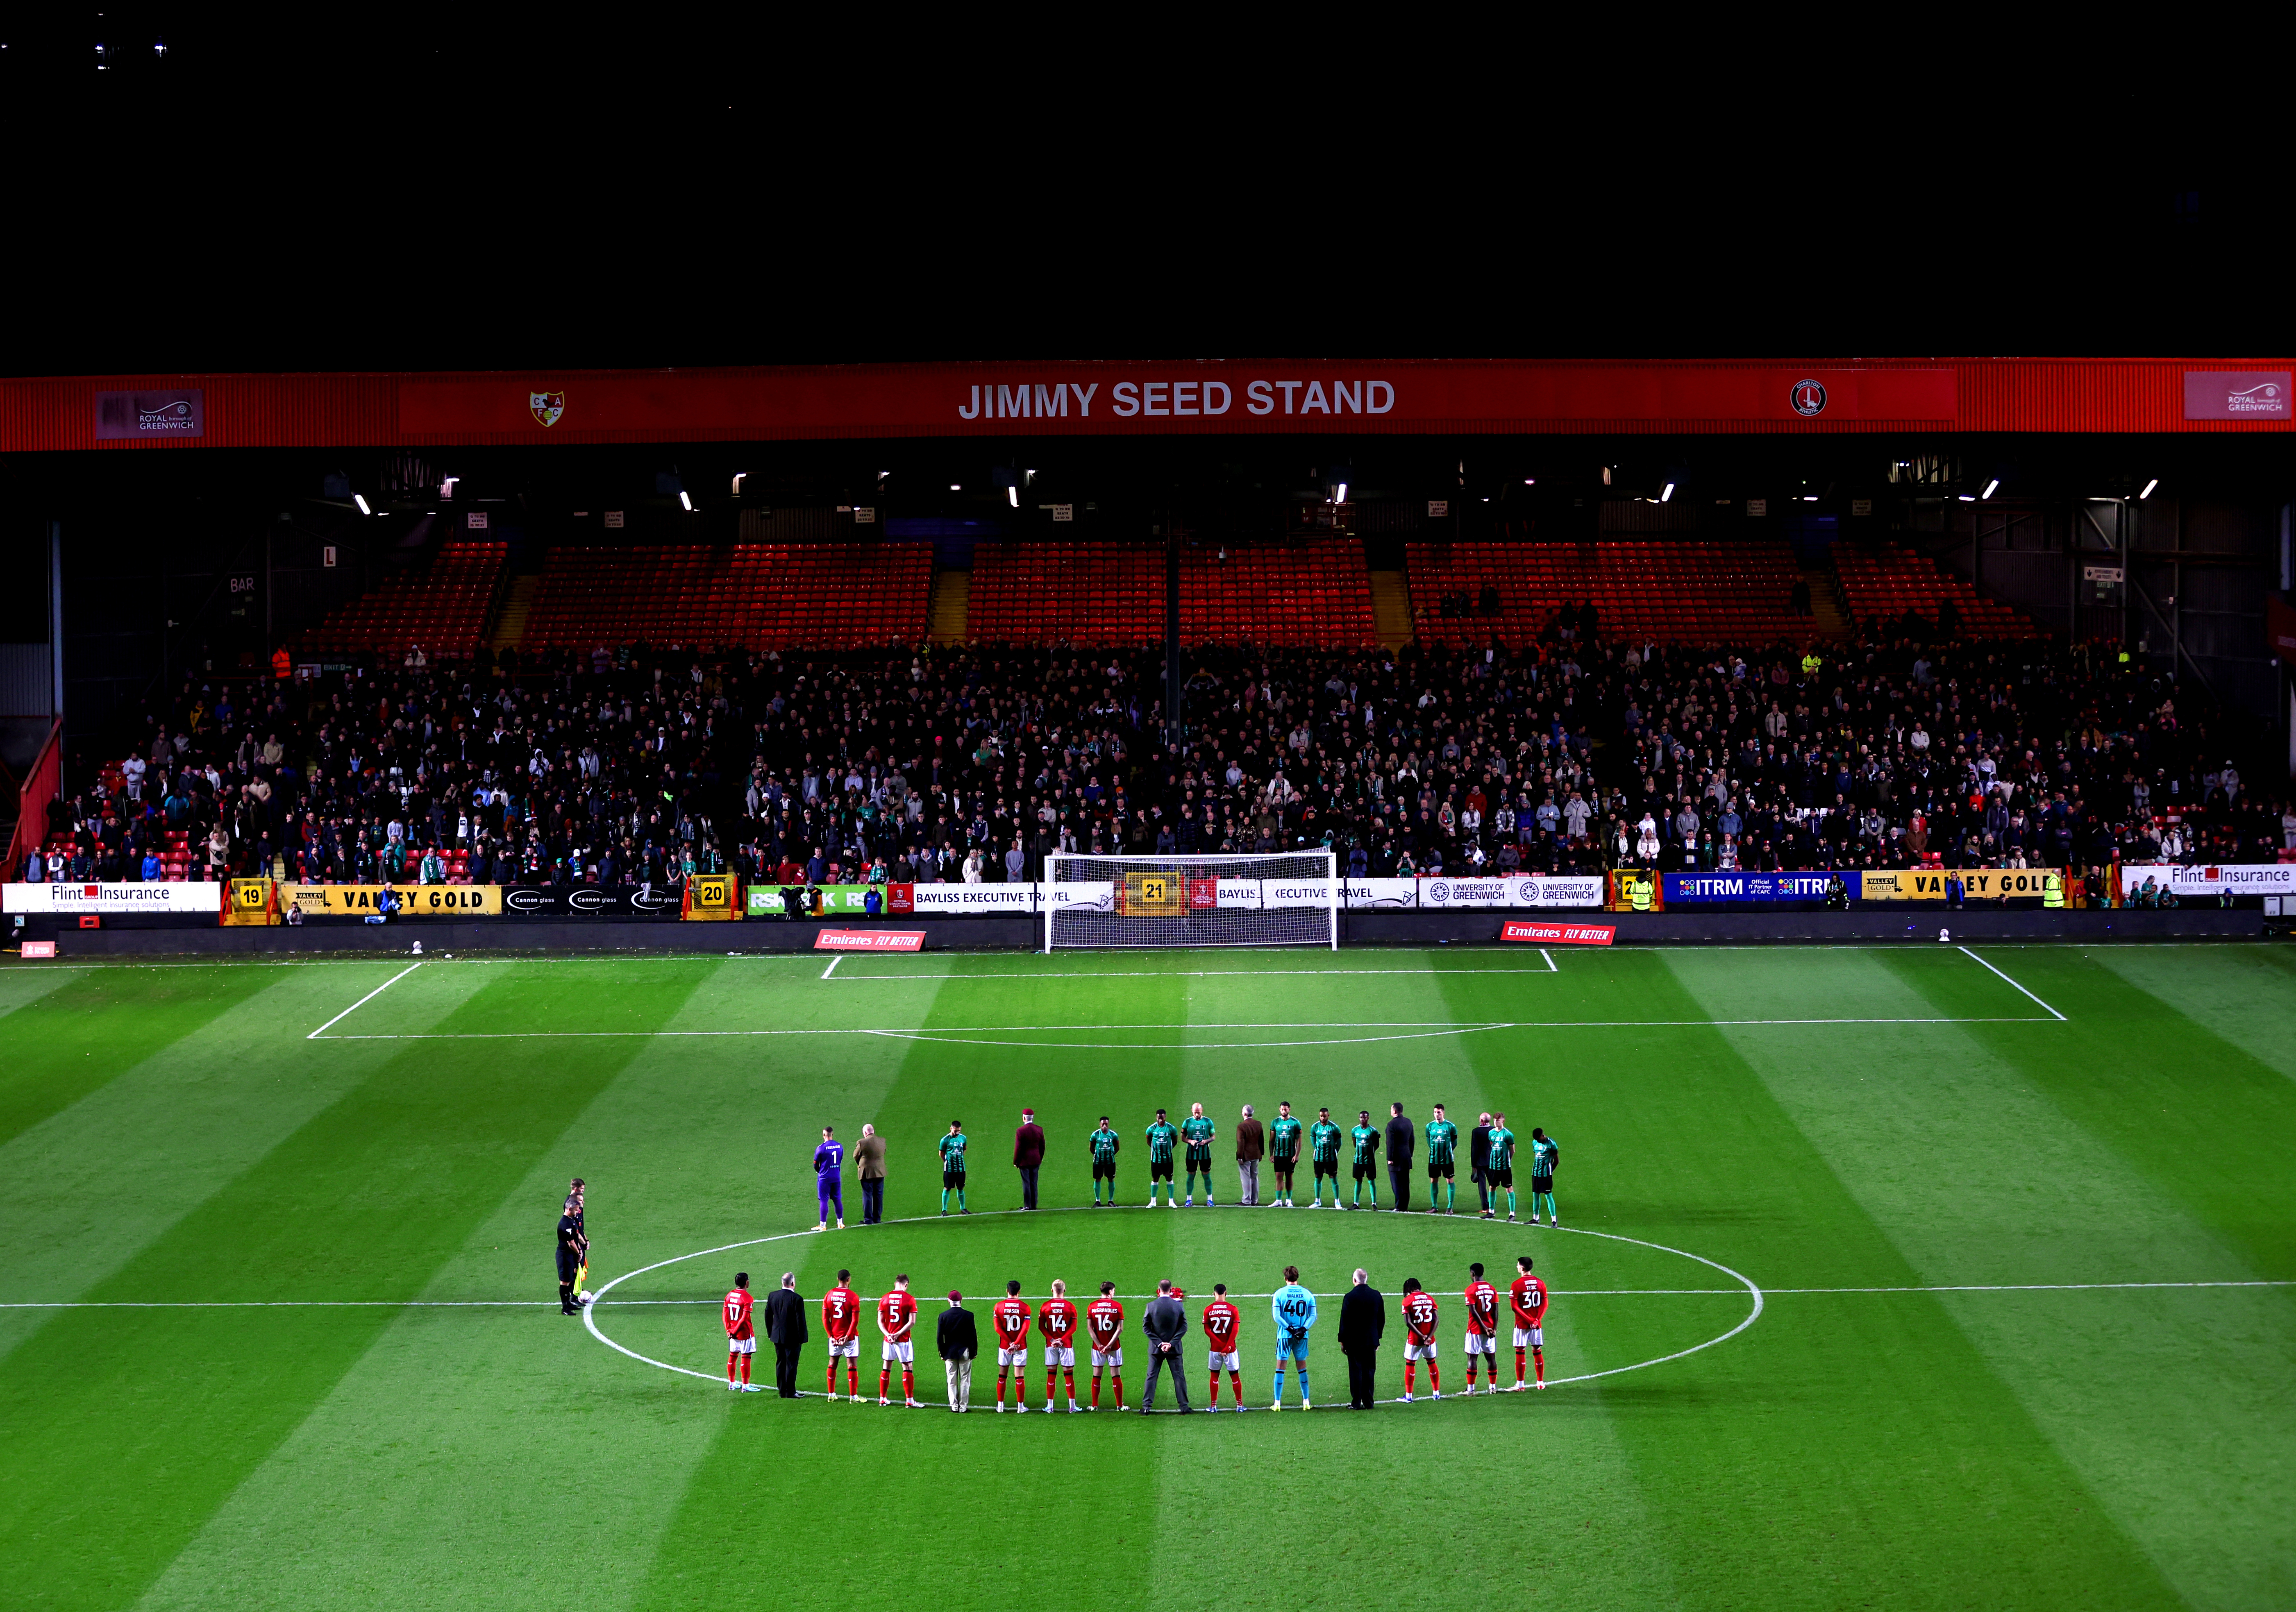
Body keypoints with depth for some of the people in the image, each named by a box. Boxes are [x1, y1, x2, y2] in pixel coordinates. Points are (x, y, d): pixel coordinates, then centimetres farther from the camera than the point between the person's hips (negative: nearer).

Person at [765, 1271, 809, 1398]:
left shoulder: (772, 1296, 0)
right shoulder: (797, 1299, -17)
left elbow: (768, 1316, 8)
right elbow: (800, 1320, -15)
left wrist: (770, 1333, 18)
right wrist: (802, 1338, -6)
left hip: (777, 1336, 5)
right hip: (792, 1338, -5)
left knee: (780, 1364, 14)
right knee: (791, 1364, 2)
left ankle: (782, 1391, 20)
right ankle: (790, 1392, 5)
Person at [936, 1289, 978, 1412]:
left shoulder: (943, 1316, -4)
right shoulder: (968, 1315, -8)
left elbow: (939, 1337, -2)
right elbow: (973, 1335, -5)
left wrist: (942, 1353, 7)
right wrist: (974, 1351, 5)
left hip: (950, 1352, 1)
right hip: (965, 1351, -1)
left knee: (952, 1381, 8)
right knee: (965, 1380, 5)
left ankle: (954, 1405, 10)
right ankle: (963, 1405, 5)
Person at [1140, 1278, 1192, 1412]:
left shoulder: (1151, 1306, -7)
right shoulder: (1178, 1306, -6)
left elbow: (1145, 1327, -6)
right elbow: (1184, 1327, -6)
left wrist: (1159, 1343, -7)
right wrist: (1172, 1343, -8)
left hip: (1156, 1349, 0)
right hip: (1174, 1349, 0)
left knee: (1151, 1377, 7)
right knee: (1179, 1377, 8)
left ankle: (1146, 1406, 5)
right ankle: (1184, 1406, 10)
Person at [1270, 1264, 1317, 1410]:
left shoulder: (1280, 1294, -3)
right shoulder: (1307, 1294, 3)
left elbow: (1277, 1316, -10)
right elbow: (1313, 1315, -2)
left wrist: (1290, 1329, -11)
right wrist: (1303, 1329, -8)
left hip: (1285, 1336, -2)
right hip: (1302, 1336, 2)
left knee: (1280, 1368, 3)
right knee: (1302, 1367, 13)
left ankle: (1278, 1402, 0)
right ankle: (1306, 1402, 15)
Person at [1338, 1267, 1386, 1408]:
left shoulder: (1350, 1297, -12)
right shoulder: (1377, 1296, 2)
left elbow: (1345, 1321, -8)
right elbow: (1382, 1319, 9)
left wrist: (1342, 1341, -1)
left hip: (1353, 1341, -4)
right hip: (1372, 1341, 4)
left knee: (1356, 1371, 1)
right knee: (1369, 1371, 9)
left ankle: (1357, 1402, 1)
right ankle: (1368, 1402, 10)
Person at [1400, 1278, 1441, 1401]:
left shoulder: (1408, 1300, -7)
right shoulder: (1429, 1298, 4)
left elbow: (1409, 1323, -14)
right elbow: (1436, 1320, -3)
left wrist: (1422, 1336, -14)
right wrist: (1429, 1337, -9)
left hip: (1414, 1339, -4)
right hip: (1430, 1338, 4)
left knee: (1410, 1365, 6)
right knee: (1432, 1363, 17)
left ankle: (1408, 1396, 6)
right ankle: (1436, 1393, 25)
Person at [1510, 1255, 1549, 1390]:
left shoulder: (1517, 1285, -10)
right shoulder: (1540, 1283, 4)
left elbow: (1515, 1306, -14)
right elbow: (1545, 1304, 1)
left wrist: (1528, 1319, -11)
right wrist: (1537, 1320, -6)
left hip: (1522, 1324, -4)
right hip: (1537, 1325, 4)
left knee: (1520, 1352, 1)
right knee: (1537, 1351, 11)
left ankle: (1520, 1384, 2)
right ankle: (1541, 1382, 16)